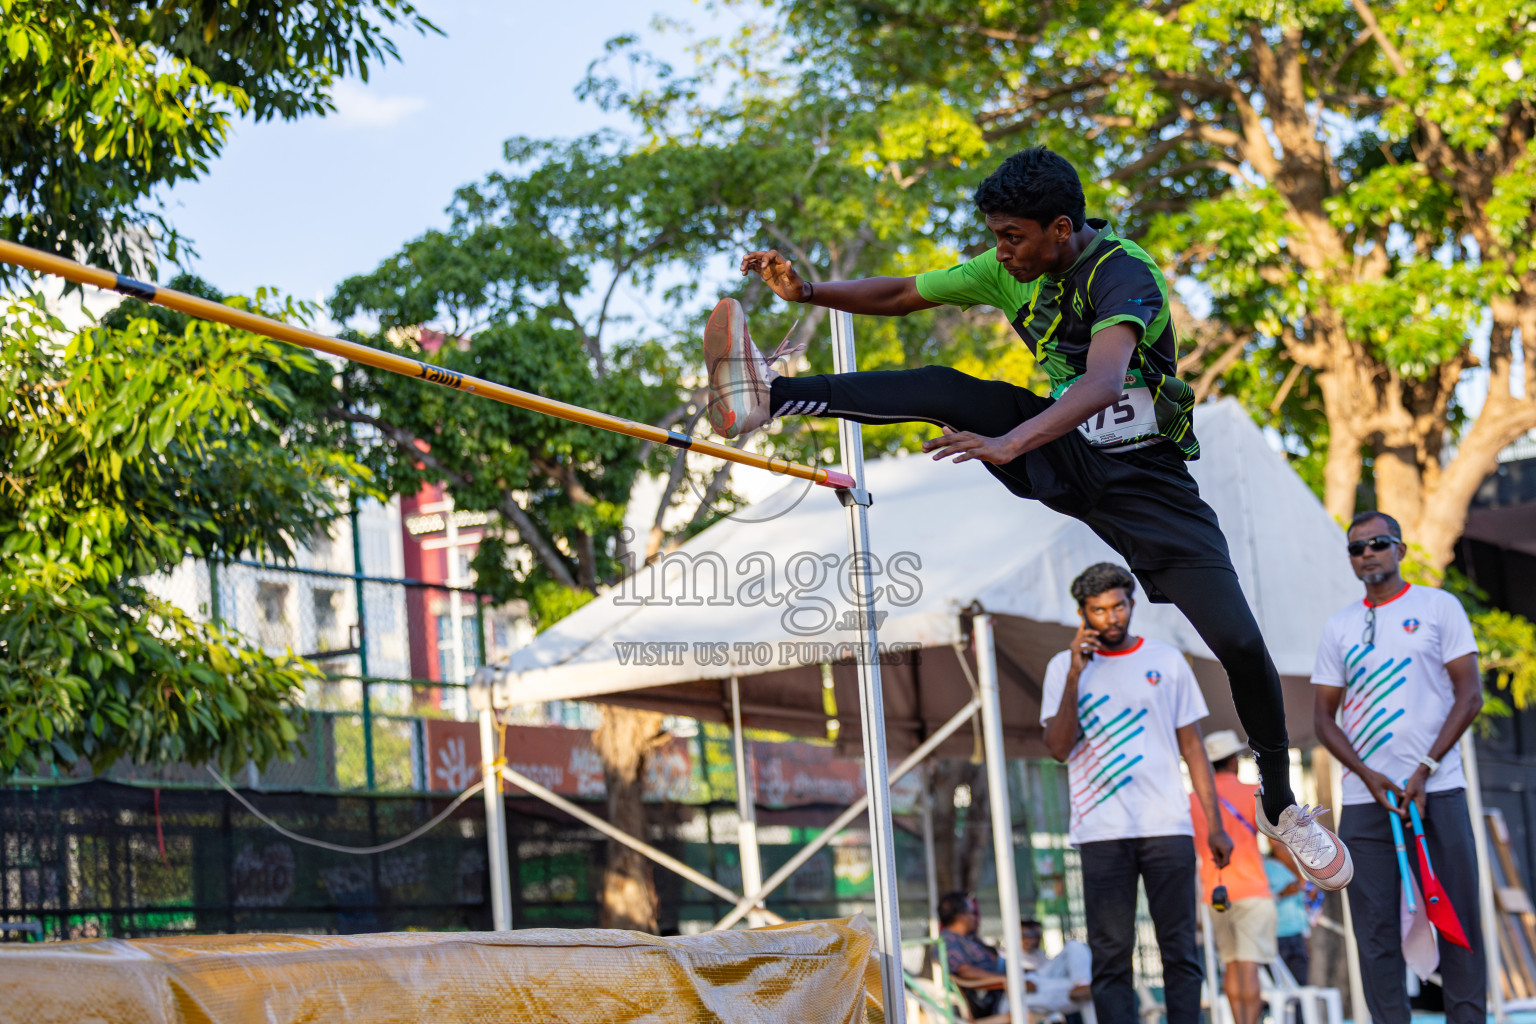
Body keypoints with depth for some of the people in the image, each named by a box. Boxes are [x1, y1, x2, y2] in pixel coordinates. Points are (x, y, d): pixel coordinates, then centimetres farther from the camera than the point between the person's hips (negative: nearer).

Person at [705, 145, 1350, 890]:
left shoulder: (1122, 273, -25)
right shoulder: (1012, 270, -2)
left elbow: (1103, 383, -42)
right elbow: (900, 296, 7)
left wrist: (1008, 444, -55)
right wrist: (809, 292, -11)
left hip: (1143, 477, -5)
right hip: (1065, 457, 5)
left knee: (1239, 643, -15)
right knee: (943, 389, -20)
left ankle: (1282, 807, 8)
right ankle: (764, 396, -36)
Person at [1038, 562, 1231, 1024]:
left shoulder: (1167, 661, 11)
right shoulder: (1064, 667, 8)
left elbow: (1192, 747, 12)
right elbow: (1058, 747, -4)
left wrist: (1215, 823, 7)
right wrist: (1075, 675, -12)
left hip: (1167, 828, 1)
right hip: (1101, 832, -1)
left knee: (1180, 949, -1)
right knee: (1110, 954, -2)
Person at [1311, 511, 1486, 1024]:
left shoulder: (1439, 607, 5)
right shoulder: (1339, 629, 13)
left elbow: (1469, 695, 0)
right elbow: (1324, 717, 12)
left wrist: (1424, 770, -9)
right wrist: (1368, 776, -4)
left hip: (1437, 790, -2)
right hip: (1364, 798, 2)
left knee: (1457, 918, -3)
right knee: (1376, 929, -1)